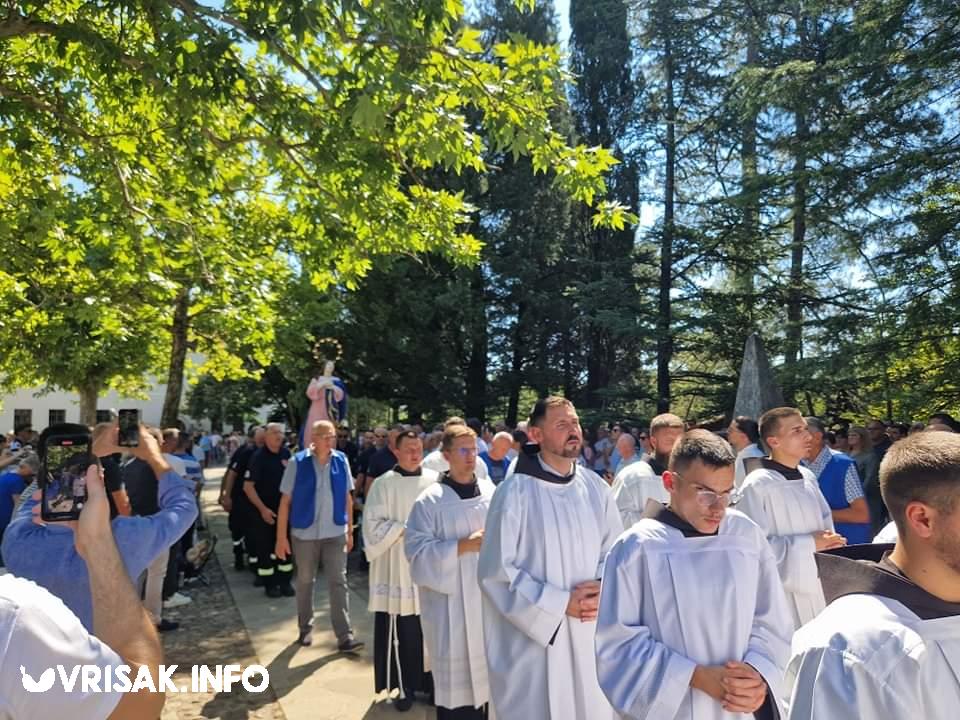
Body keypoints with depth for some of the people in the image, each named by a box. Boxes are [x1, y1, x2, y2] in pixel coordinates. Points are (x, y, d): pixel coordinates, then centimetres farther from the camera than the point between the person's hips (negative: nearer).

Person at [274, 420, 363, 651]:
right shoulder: (298, 463, -8)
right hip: (304, 533, -1)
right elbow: (285, 501, -5)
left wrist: (350, 530, 7)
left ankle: (345, 636, 5)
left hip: (335, 533, 1)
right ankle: (306, 629, 33)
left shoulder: (341, 461, -2)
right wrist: (281, 537, -6)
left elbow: (347, 497, 5)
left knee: (338, 582, 0)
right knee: (305, 582, 15)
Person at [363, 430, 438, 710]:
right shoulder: (383, 484, -3)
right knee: (403, 632, 4)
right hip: (398, 568, -2)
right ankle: (406, 687, 19)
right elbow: (374, 525, -6)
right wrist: (405, 529, -14)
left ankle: (430, 681, 24)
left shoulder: (435, 480, 3)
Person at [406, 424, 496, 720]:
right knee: (457, 675, 4)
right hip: (452, 602, -3)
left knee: (488, 668, 14)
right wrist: (464, 545, -20)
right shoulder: (430, 501, -9)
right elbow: (417, 551, -12)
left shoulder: (491, 492, 1)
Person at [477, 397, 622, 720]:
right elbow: (496, 570, -13)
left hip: (590, 633, 4)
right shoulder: (515, 491, -14)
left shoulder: (595, 488, 0)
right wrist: (561, 603, -14)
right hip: (534, 635, -4)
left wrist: (603, 589, -11)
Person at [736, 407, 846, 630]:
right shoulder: (758, 485, -18)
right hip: (784, 592, -8)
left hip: (818, 585, 8)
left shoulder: (808, 477, 7)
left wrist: (829, 540, -3)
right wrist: (809, 543, -17)